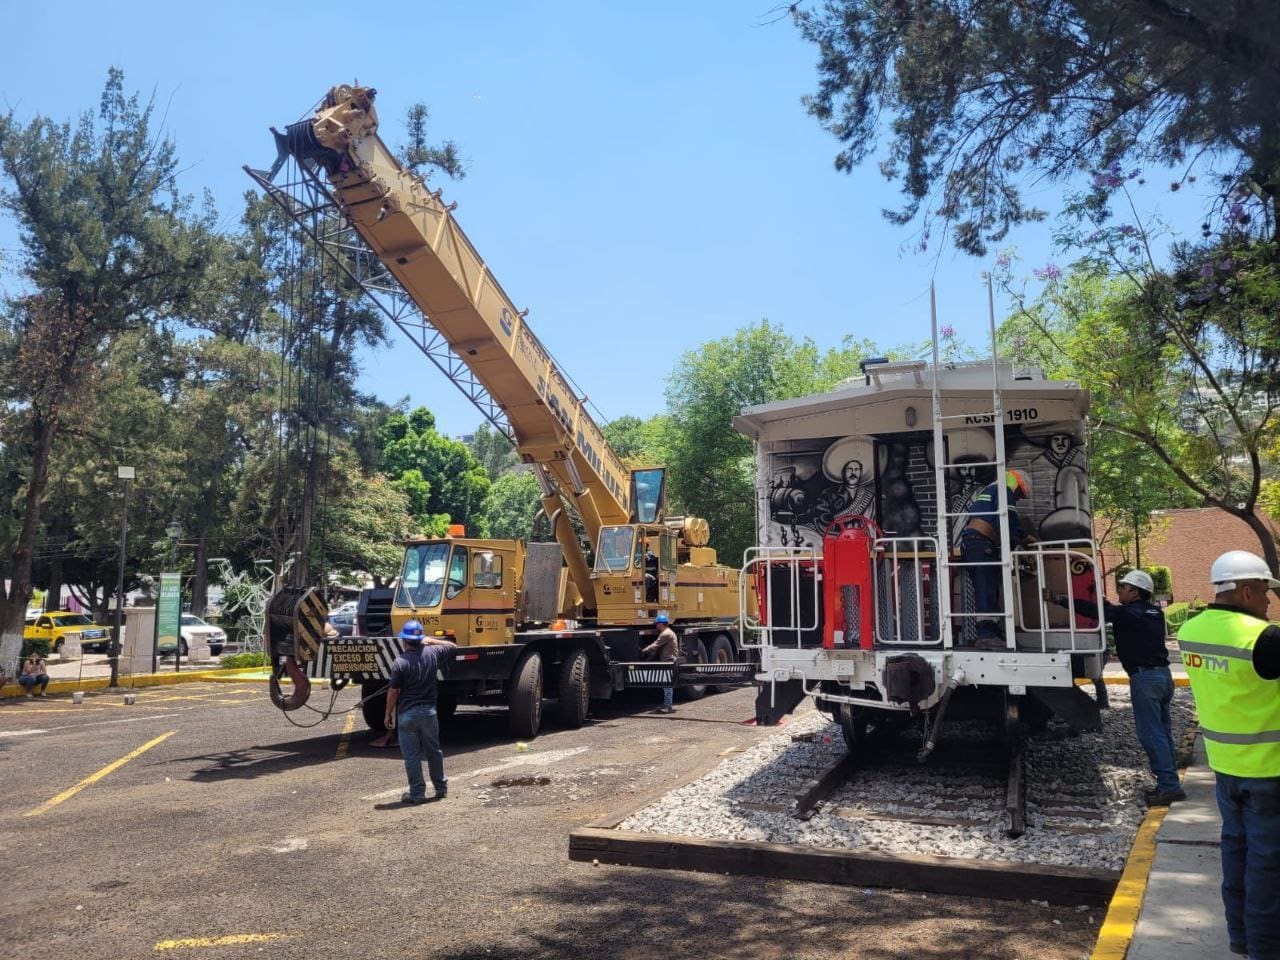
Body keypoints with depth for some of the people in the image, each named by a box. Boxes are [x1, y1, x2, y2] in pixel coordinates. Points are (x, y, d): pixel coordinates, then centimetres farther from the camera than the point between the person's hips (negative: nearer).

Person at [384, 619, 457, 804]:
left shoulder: (400, 662, -15)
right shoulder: (432, 653, -3)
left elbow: (393, 692, -12)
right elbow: (452, 647, 16)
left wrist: (388, 714, -1)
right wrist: (432, 641, 18)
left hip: (407, 714, -4)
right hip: (429, 711, 4)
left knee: (411, 755, 5)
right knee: (434, 751, 17)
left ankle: (417, 793, 8)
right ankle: (441, 788, 27)